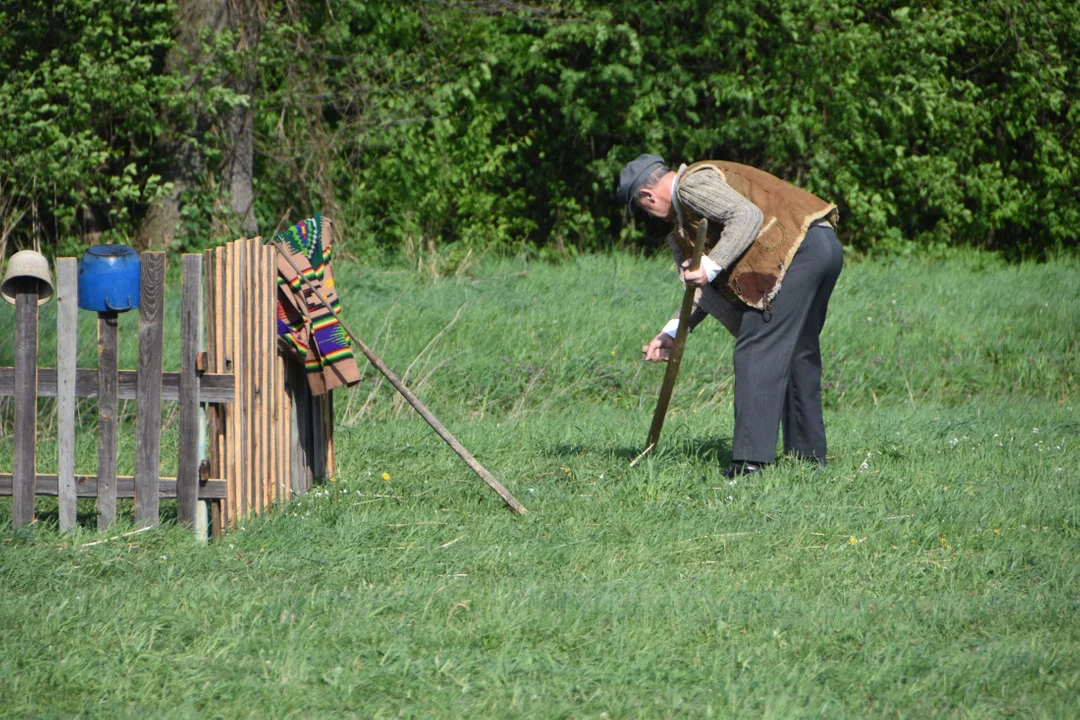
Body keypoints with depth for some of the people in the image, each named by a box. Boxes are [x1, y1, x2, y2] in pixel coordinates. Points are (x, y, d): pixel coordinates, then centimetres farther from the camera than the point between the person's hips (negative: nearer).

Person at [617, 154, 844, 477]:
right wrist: (673, 332, 22)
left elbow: (748, 216, -17)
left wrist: (710, 267, -16)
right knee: (798, 353, 18)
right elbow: (707, 288, 28)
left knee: (757, 351, -10)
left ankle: (751, 459, -14)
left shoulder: (693, 183, -2)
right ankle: (810, 456, 22)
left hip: (797, 249, -11)